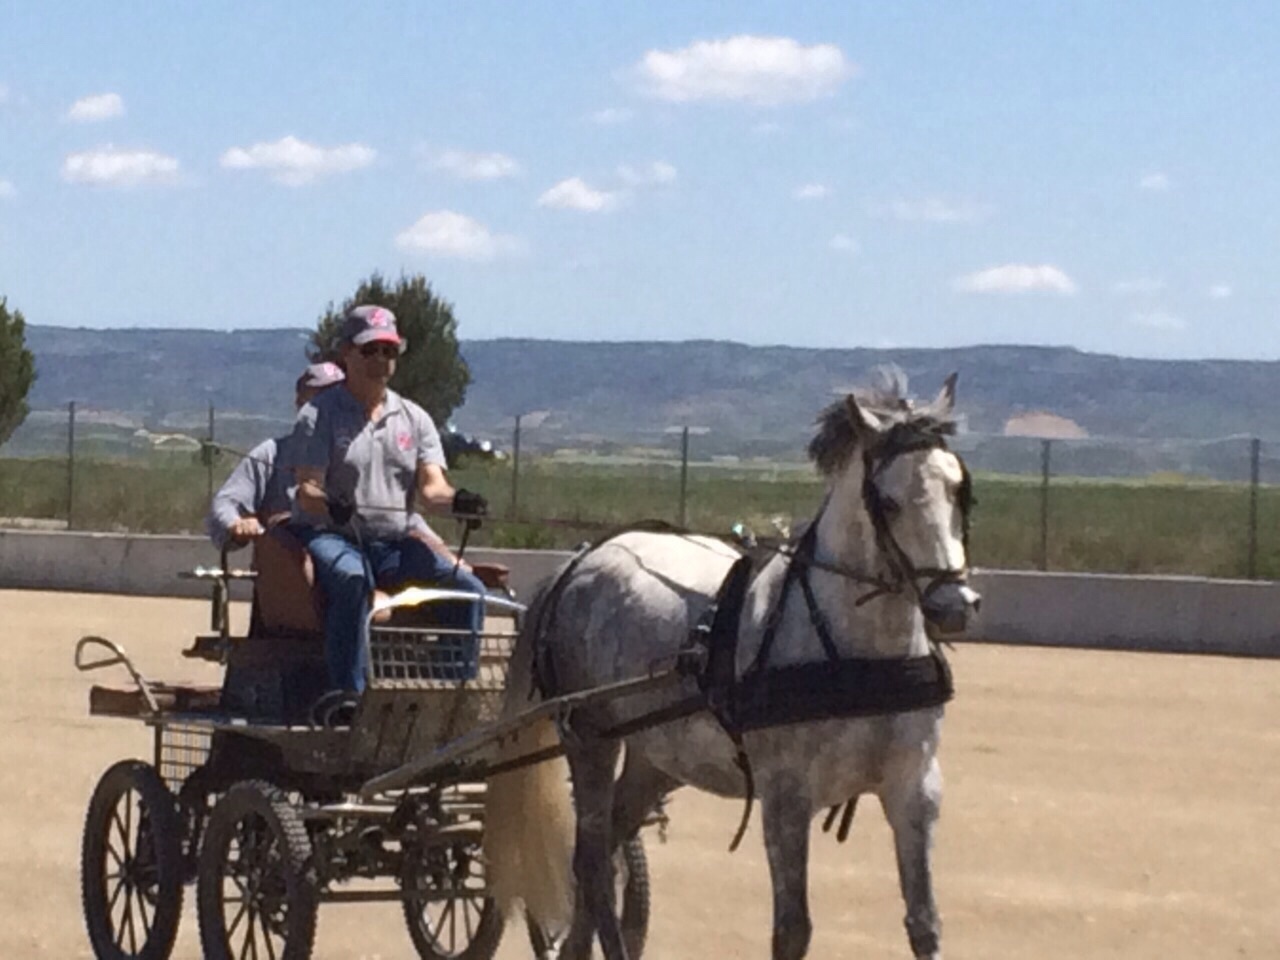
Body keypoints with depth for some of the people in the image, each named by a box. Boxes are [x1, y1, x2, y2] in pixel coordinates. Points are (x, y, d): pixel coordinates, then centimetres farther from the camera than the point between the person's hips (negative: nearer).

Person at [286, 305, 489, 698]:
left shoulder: (415, 419, 16)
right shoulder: (319, 415, 1)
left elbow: (431, 487, 3)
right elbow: (307, 491, -11)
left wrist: (456, 501, -22)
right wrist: (331, 507, -35)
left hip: (394, 544, 5)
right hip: (330, 536, -5)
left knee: (468, 588, -14)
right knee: (352, 579, -38)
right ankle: (349, 693, -41)